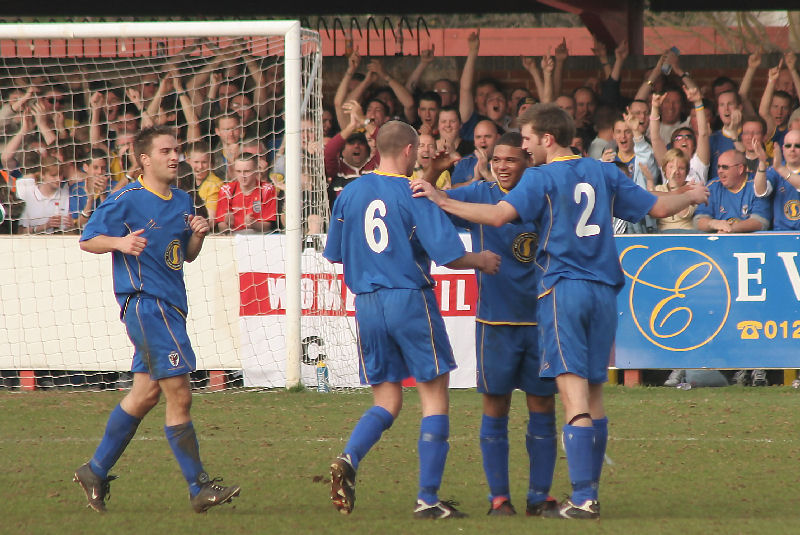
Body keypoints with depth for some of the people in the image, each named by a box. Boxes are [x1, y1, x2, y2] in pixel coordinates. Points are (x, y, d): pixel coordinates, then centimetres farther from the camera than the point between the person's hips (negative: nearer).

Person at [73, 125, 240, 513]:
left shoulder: (182, 201, 15)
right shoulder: (126, 200, -8)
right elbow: (87, 240, -5)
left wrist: (198, 236, 1)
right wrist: (120, 242, -24)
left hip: (171, 305, 9)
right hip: (144, 303, -9)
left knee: (145, 393, 13)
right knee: (179, 394, -11)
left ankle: (96, 472, 25)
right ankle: (199, 488, -9)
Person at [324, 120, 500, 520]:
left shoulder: (350, 193, 5)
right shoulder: (415, 194, -9)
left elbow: (334, 253, 14)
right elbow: (448, 254, -13)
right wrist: (482, 260, 6)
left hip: (367, 304, 5)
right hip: (410, 300, -5)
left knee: (386, 401, 14)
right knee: (434, 396, 5)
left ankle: (348, 460, -15)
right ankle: (428, 498, 1)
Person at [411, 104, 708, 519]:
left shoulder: (540, 178, -5)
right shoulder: (604, 173, 11)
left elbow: (499, 214, -20)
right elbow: (657, 207, 18)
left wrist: (440, 201, -16)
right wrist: (691, 197, 39)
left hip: (562, 290, -5)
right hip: (603, 290, 5)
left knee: (574, 396, -10)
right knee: (594, 395, 13)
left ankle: (582, 499, -16)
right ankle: (590, 491, 16)